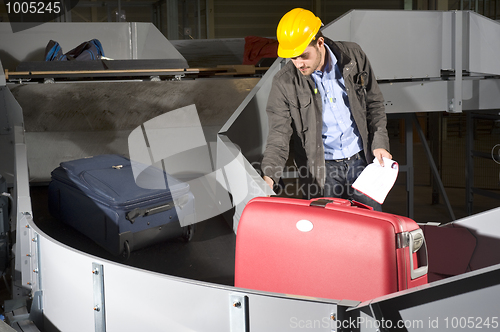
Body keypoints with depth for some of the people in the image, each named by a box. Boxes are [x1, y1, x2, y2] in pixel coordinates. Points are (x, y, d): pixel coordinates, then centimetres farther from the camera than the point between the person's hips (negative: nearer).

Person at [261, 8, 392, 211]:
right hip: (321, 171, -2)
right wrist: (268, 177, -27)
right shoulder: (284, 83, -10)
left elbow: (374, 103, 9)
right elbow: (279, 135, -12)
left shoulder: (353, 56, -4)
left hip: (361, 162, 2)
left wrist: (379, 143, 0)